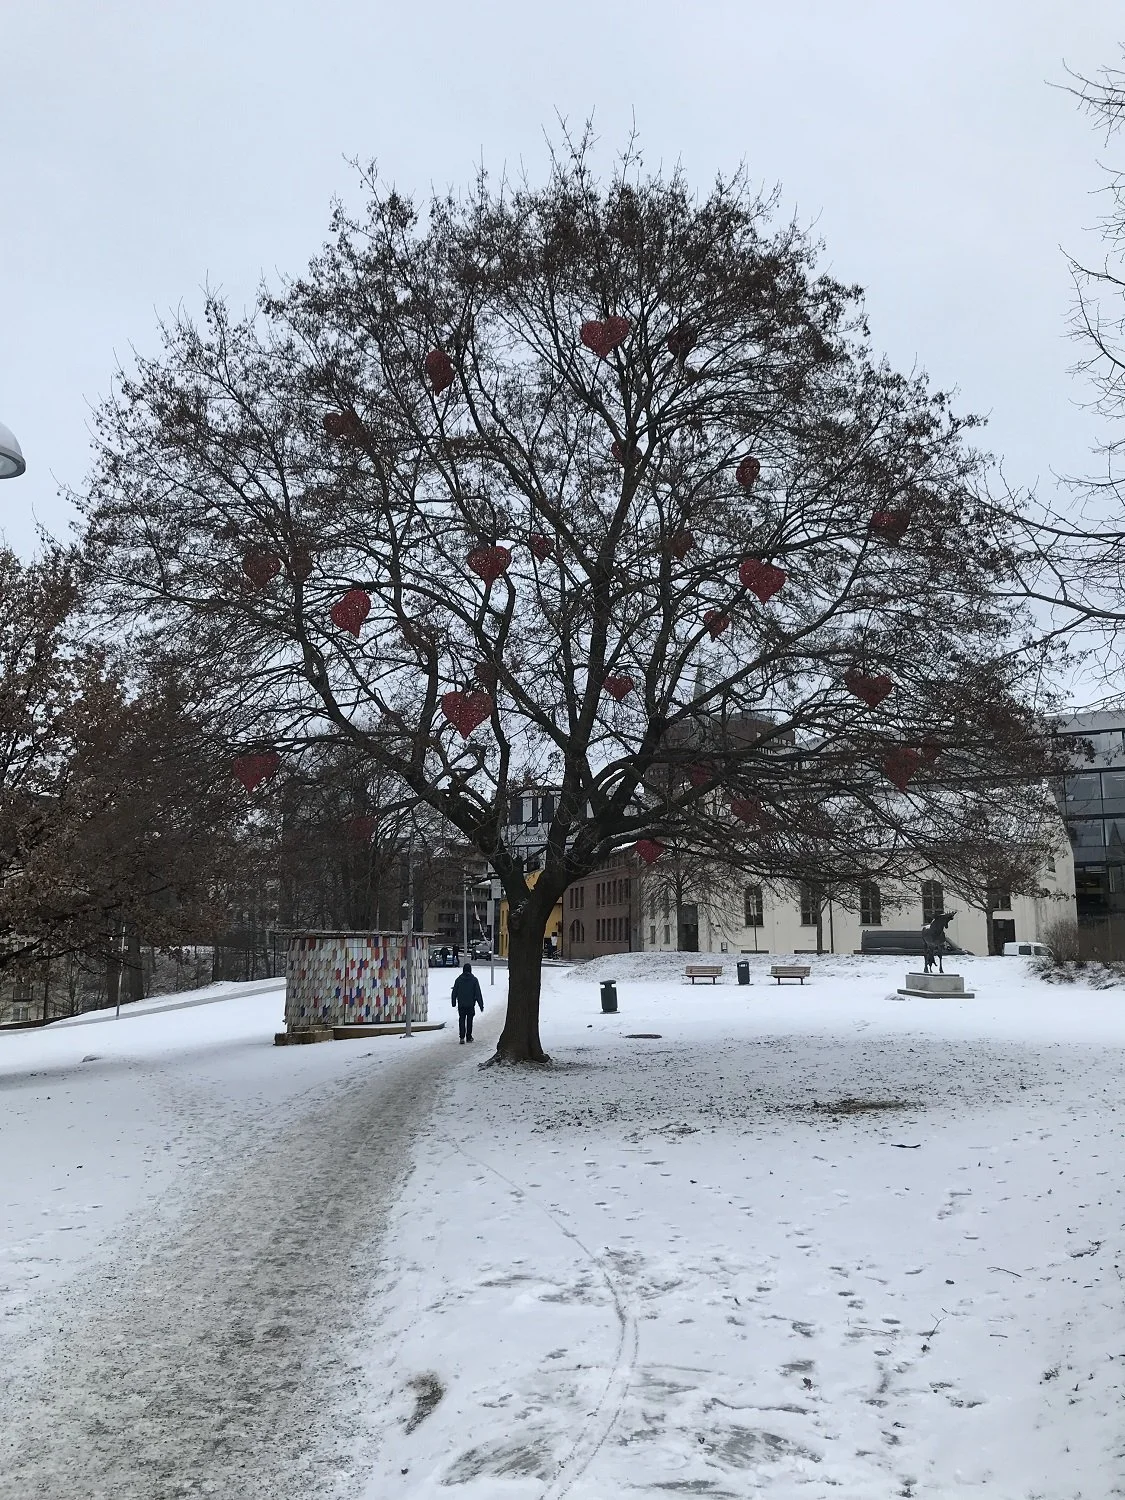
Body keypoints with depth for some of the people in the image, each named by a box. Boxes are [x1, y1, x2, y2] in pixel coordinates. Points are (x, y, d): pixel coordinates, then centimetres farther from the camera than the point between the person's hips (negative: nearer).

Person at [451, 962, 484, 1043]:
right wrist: (481, 1004, -1)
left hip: (461, 1004, 1)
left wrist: (454, 1002, 15)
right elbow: (478, 993, -5)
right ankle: (469, 1037, 18)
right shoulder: (474, 980, -6)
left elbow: (454, 992, 4)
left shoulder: (458, 979, -1)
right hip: (471, 1004, 0)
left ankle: (462, 1037, -10)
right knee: (469, 1020, 12)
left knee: (461, 1020, 4)